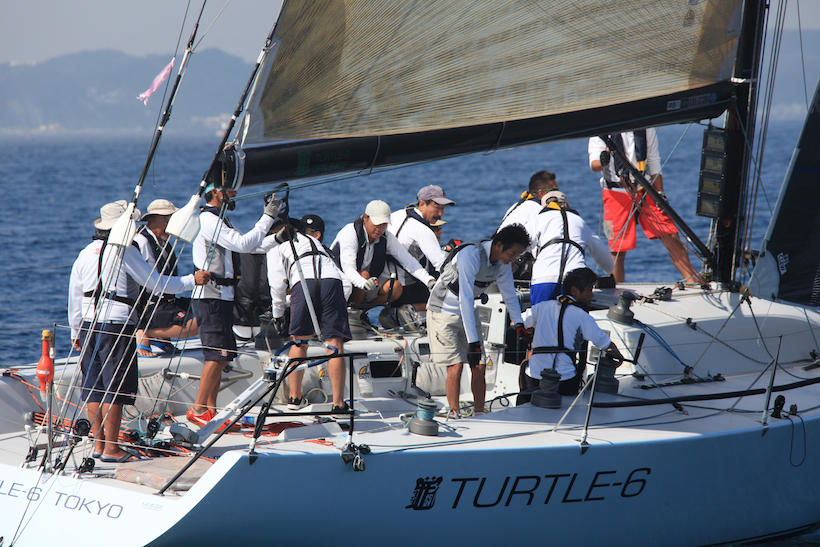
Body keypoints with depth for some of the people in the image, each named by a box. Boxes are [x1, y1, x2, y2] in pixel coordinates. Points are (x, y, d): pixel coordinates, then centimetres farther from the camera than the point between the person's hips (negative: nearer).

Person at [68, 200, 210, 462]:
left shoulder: (85, 254, 12)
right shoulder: (125, 252, -8)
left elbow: (74, 297, 17)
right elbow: (155, 282, -5)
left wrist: (76, 332, 25)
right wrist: (191, 280, 5)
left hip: (89, 326, 7)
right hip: (117, 326, -7)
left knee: (94, 387, 10)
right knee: (115, 388, -3)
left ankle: (98, 444, 14)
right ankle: (111, 447, -3)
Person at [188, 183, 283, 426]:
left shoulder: (220, 221, 22)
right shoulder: (208, 219, -11)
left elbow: (257, 246, 23)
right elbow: (243, 243, -19)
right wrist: (268, 217, -14)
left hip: (222, 296, 10)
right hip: (212, 295, -10)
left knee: (219, 356, 9)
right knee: (218, 355, -13)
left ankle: (211, 410, 11)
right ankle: (198, 410, -12)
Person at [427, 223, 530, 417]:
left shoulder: (502, 263, -7)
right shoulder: (470, 255, -31)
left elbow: (510, 296, 8)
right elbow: (465, 299, -34)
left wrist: (519, 325, -6)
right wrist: (473, 342, -36)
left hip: (468, 313, 7)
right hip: (443, 312, -7)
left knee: (479, 366, 1)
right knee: (456, 365, -15)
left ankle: (479, 413, 9)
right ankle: (454, 413, -6)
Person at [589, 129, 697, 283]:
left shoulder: (646, 128, 7)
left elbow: (654, 163, 12)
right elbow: (593, 164, -12)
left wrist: (661, 194, 5)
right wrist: (601, 162, -37)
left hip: (645, 190, 2)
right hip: (616, 193, -2)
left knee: (671, 237, -7)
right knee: (618, 249, -4)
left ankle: (692, 281, 0)